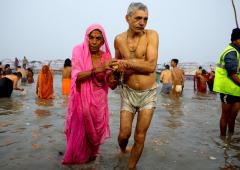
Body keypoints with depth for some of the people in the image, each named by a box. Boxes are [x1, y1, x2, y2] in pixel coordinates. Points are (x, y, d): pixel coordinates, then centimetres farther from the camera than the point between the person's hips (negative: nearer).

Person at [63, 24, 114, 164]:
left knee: (96, 130, 15)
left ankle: (91, 154, 45)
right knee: (79, 131, 8)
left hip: (98, 100, 2)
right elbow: (77, 76, -20)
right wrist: (97, 70, -32)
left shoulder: (106, 56, -4)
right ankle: (77, 157, 38)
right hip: (82, 98, -1)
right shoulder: (79, 51, -9)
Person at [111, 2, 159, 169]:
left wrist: (127, 63, -20)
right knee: (124, 134, 5)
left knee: (140, 137, 4)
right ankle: (123, 150, 42)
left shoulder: (151, 35, -9)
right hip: (128, 92, 2)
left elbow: (151, 66, -19)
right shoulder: (119, 39, 0)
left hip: (149, 93, -1)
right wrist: (119, 68, -2)